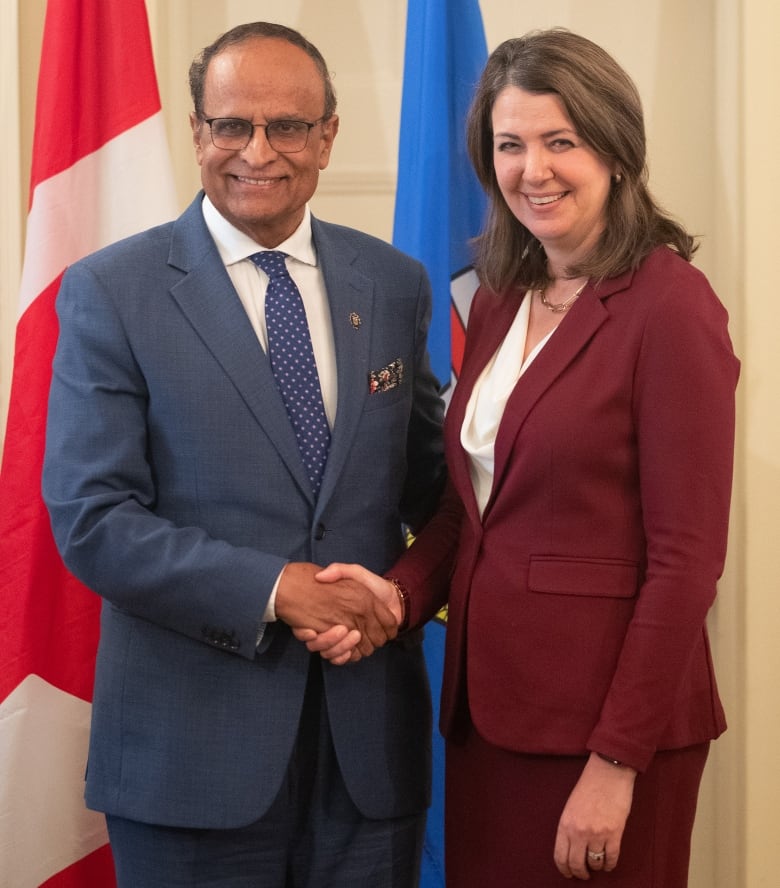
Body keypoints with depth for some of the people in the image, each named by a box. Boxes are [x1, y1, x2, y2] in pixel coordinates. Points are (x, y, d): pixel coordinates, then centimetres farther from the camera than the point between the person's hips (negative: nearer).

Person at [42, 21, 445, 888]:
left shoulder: (394, 283, 7)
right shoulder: (111, 293, -5)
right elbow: (90, 518, -10)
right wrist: (275, 589, -17)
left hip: (372, 733, 4)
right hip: (192, 746, -3)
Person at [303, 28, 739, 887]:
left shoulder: (670, 307, -14)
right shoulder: (500, 300, 9)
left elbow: (685, 558, -16)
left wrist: (617, 761, -17)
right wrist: (400, 590, -6)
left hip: (606, 712, -7)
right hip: (488, 701, 7)